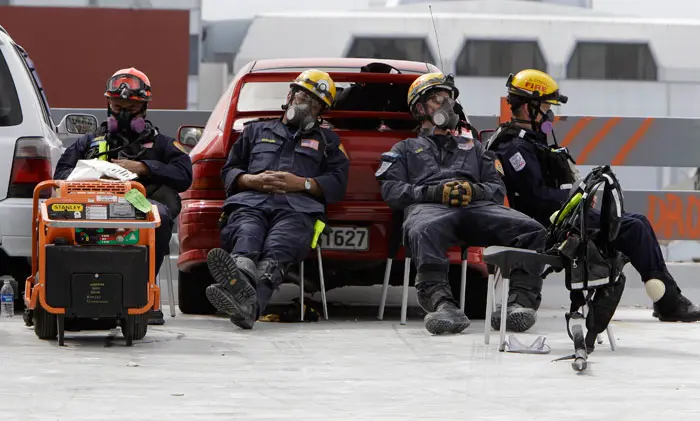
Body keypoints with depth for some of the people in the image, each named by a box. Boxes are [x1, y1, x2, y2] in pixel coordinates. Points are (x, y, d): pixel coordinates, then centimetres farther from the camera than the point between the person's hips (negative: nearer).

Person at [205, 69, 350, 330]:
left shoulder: (327, 141, 35)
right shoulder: (257, 131, 37)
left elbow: (337, 183, 19)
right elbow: (229, 172, 28)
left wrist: (302, 183, 1)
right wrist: (252, 180, 5)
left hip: (297, 207, -2)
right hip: (250, 201, 2)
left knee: (276, 248, -40)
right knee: (246, 234, -40)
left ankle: (249, 303, -73)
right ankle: (242, 283, -76)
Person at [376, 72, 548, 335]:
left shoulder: (472, 146, 40)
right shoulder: (405, 149, 32)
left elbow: (498, 188, 25)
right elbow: (392, 190, 12)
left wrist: (475, 190, -1)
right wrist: (435, 192, -6)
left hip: (477, 205, 3)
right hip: (428, 207, -3)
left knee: (531, 231, -28)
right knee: (425, 231, -46)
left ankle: (522, 298, -39)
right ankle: (440, 301, -61)